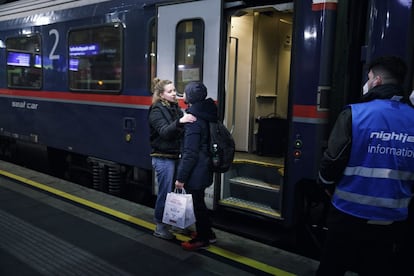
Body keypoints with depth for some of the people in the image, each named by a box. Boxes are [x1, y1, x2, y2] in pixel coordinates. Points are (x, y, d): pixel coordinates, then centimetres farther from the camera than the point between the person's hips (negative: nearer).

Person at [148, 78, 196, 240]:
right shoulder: (157, 111, -9)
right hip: (163, 158, -6)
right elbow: (164, 132, -25)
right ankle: (160, 227, 14)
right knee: (165, 192, 0)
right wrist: (179, 121, -39)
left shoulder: (175, 108, 11)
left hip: (175, 156, 7)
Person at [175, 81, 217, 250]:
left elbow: (190, 153, -23)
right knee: (199, 202, 22)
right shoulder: (205, 114, 4)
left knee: (197, 204, 7)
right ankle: (207, 233, 38)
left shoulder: (193, 119, -23)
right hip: (203, 168, 9)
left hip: (195, 171, -9)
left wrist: (181, 177, -18)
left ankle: (202, 239, 24)